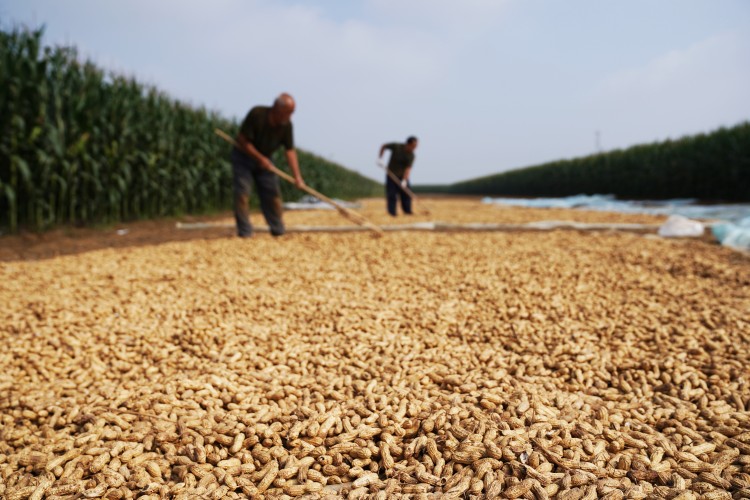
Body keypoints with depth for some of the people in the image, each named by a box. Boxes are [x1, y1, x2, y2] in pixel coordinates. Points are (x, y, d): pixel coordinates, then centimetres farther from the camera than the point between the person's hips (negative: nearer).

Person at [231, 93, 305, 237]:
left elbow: (290, 150, -12)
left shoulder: (286, 125, -13)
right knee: (242, 194, -12)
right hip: (243, 156, -5)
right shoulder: (257, 114, -27)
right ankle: (245, 233, -8)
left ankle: (278, 231, 12)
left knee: (273, 194, 2)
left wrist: (297, 176, -21)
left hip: (264, 159, 5)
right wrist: (260, 158, -21)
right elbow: (242, 140, -22)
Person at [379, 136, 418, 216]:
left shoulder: (411, 155, -14)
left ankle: (408, 212, 10)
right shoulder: (396, 146, -18)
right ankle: (392, 214, -2)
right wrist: (380, 158, -11)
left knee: (406, 193, 1)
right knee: (392, 195, -6)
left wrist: (404, 180, -34)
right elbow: (383, 146, -3)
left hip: (403, 177, 2)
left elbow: (408, 168, -22)